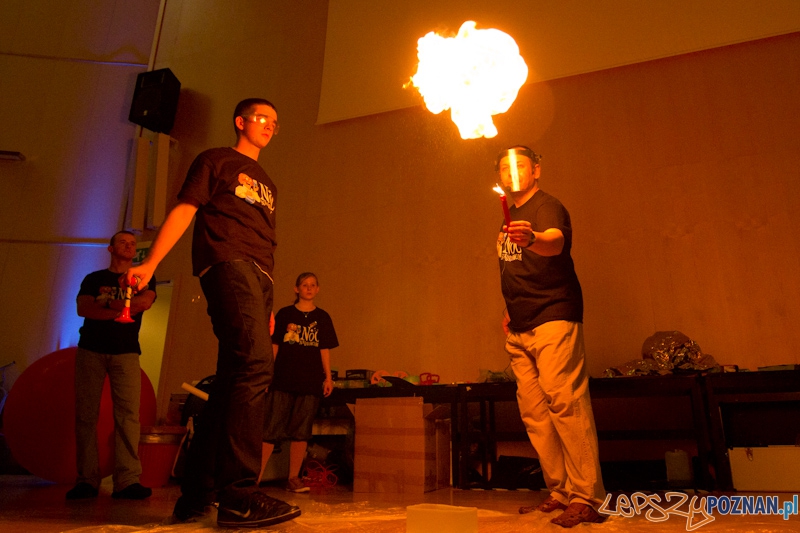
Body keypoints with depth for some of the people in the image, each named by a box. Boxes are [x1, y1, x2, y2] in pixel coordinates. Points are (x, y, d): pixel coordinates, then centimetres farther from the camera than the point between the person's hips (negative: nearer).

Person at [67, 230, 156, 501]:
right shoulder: (93, 279, 16)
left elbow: (145, 302, -6)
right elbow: (83, 309, -2)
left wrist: (106, 303, -7)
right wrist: (121, 310, -11)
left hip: (125, 352, -1)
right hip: (90, 349, 1)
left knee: (128, 414, -11)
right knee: (85, 414, -3)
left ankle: (127, 481, -14)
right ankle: (86, 480, 2)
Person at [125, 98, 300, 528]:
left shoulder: (266, 182, 31)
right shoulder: (216, 161, 13)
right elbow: (183, 210, 2)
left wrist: (267, 303, 18)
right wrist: (150, 262, -11)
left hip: (258, 276, 8)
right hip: (227, 263, -7)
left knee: (232, 380, 3)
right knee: (255, 364, -24)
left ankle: (196, 495, 11)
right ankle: (237, 495, -23)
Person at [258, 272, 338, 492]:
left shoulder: (323, 317, 11)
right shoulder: (284, 314, 7)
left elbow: (325, 350, 9)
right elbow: (274, 346, 6)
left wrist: (328, 377, 2)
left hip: (310, 382, 2)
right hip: (282, 380, -1)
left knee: (301, 432, 4)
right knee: (271, 430, -3)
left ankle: (293, 478, 14)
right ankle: (255, 477, 4)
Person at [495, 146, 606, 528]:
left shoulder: (547, 206, -6)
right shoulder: (511, 216, 19)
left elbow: (555, 241, -29)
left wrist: (533, 238, -51)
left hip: (553, 318, -8)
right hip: (520, 329, 8)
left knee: (566, 403, -13)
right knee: (534, 411, 6)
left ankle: (586, 499, -4)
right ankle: (560, 493, 15)